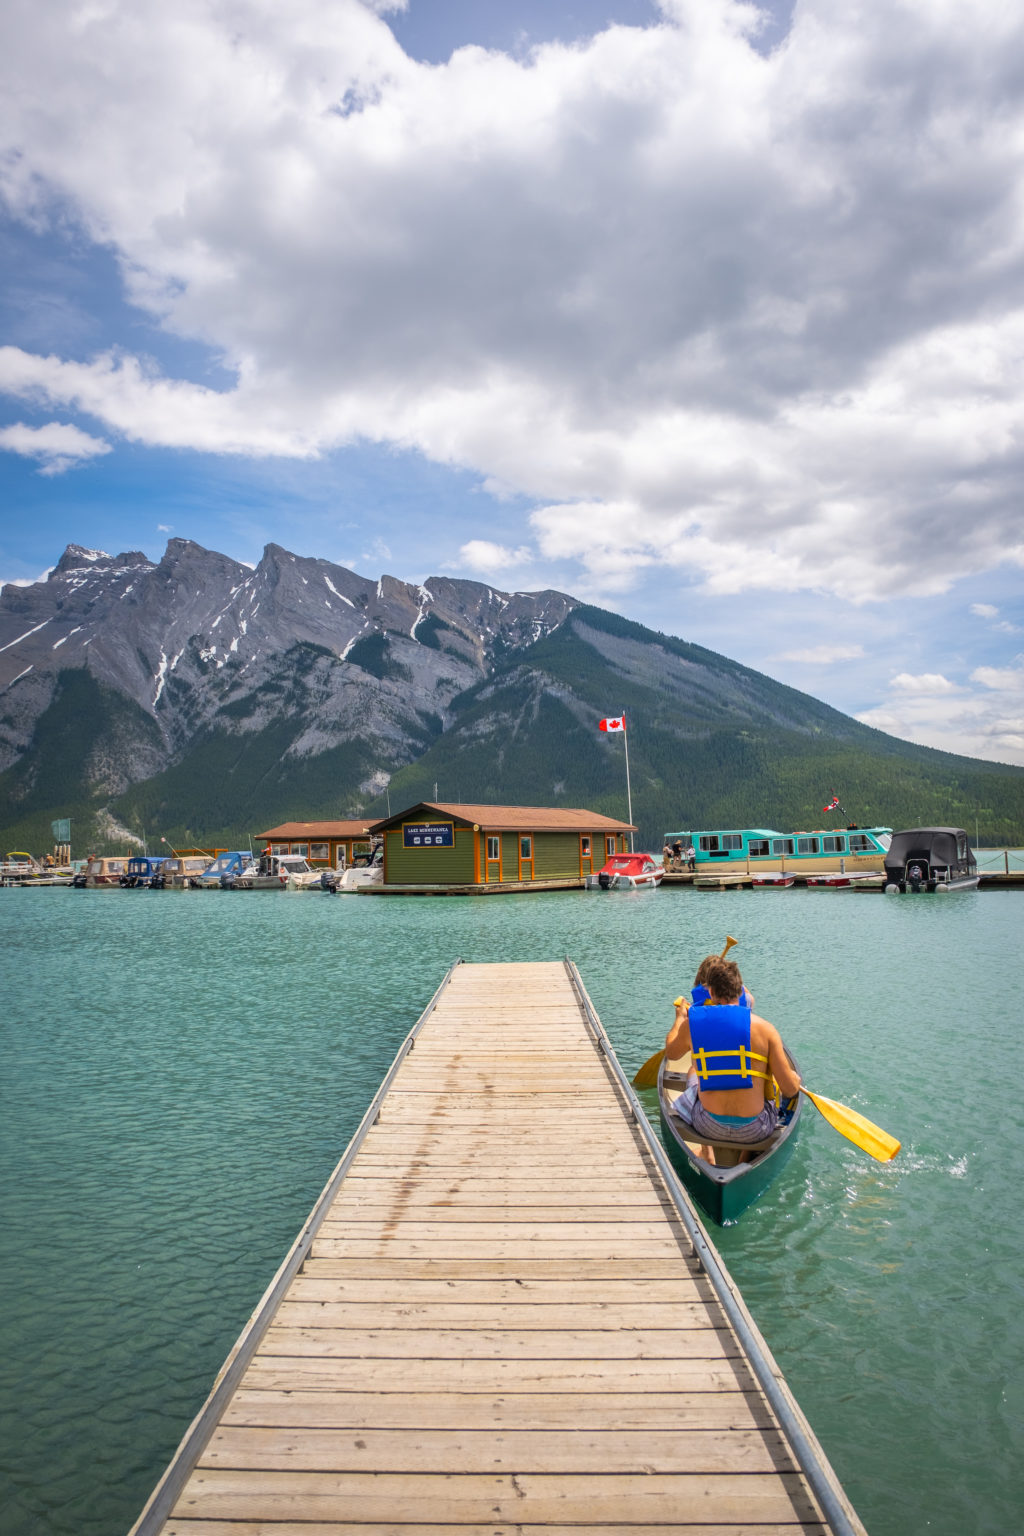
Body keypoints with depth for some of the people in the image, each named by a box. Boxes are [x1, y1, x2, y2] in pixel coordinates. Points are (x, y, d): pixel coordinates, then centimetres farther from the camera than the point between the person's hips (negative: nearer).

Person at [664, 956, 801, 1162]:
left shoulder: (691, 1024, -7)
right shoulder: (764, 1028, -12)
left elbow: (670, 1052, 17)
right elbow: (790, 1090, -10)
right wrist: (795, 1078, 16)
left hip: (708, 1128, 1)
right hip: (754, 1132, -1)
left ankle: (706, 1153, 39)